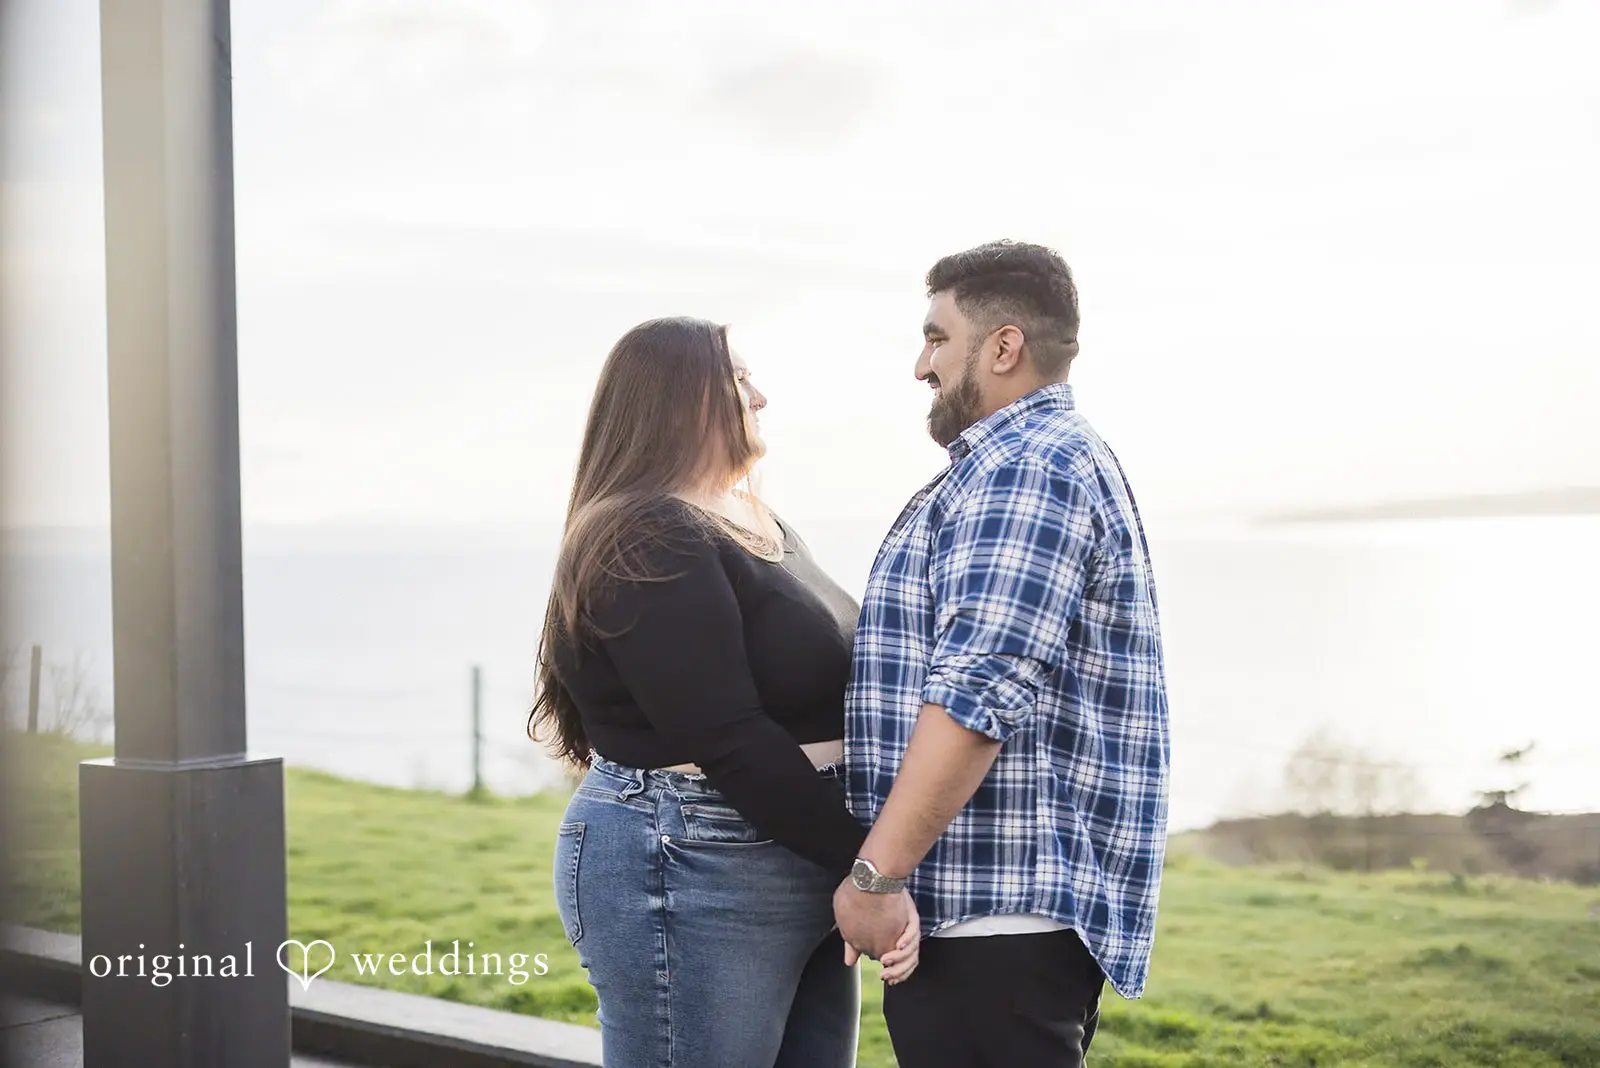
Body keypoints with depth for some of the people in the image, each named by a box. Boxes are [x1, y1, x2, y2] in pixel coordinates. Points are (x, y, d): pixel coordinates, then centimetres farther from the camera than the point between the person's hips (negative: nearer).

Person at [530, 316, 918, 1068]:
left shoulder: (760, 526, 15)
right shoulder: (646, 546, -15)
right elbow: (731, 742, -22)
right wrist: (864, 863, -20)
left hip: (802, 874, 9)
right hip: (689, 874, -9)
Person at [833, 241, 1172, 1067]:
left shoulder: (1026, 472, -13)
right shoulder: (1052, 460, 21)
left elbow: (977, 695, -23)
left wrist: (876, 873, -21)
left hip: (992, 916, -10)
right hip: (1022, 910, 10)